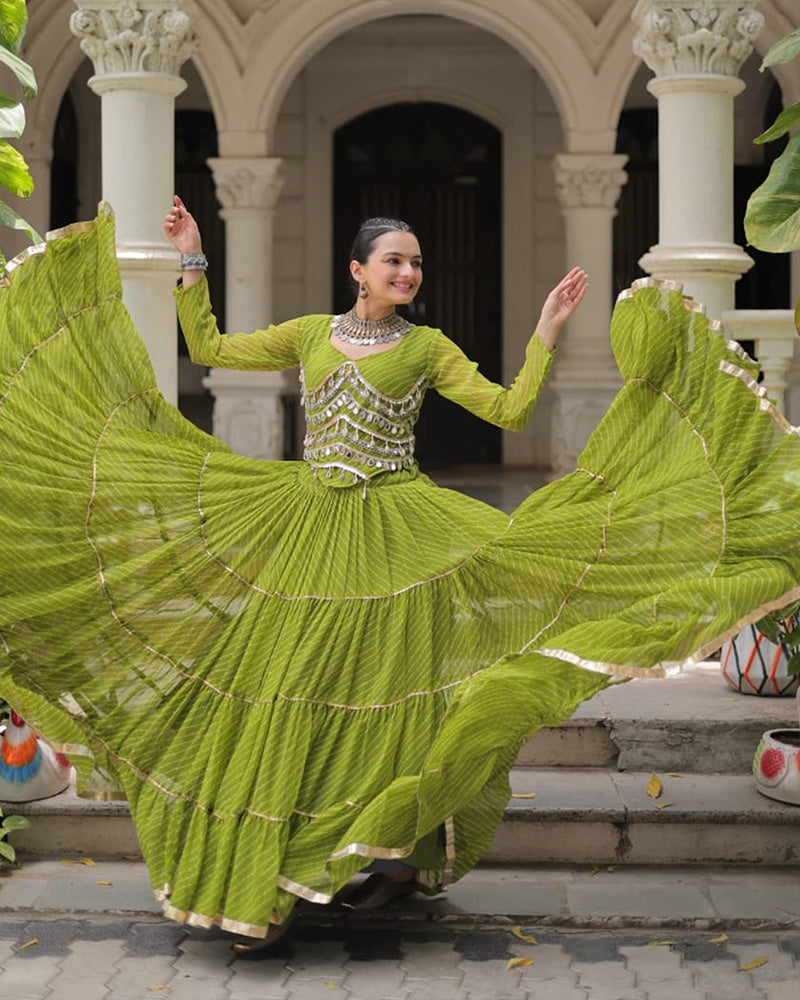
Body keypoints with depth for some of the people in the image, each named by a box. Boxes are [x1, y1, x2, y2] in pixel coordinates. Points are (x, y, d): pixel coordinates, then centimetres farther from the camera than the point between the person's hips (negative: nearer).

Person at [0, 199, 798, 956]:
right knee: (287, 692, -1)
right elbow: (206, 348, 13)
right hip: (304, 529, 2)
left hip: (394, 534, -2)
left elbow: (510, 410, 0)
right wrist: (191, 263, 11)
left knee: (387, 686, -6)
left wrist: (545, 332, -5)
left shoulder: (427, 347, 6)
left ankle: (407, 857, 9)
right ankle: (269, 885, 8)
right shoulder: (310, 334, 12)